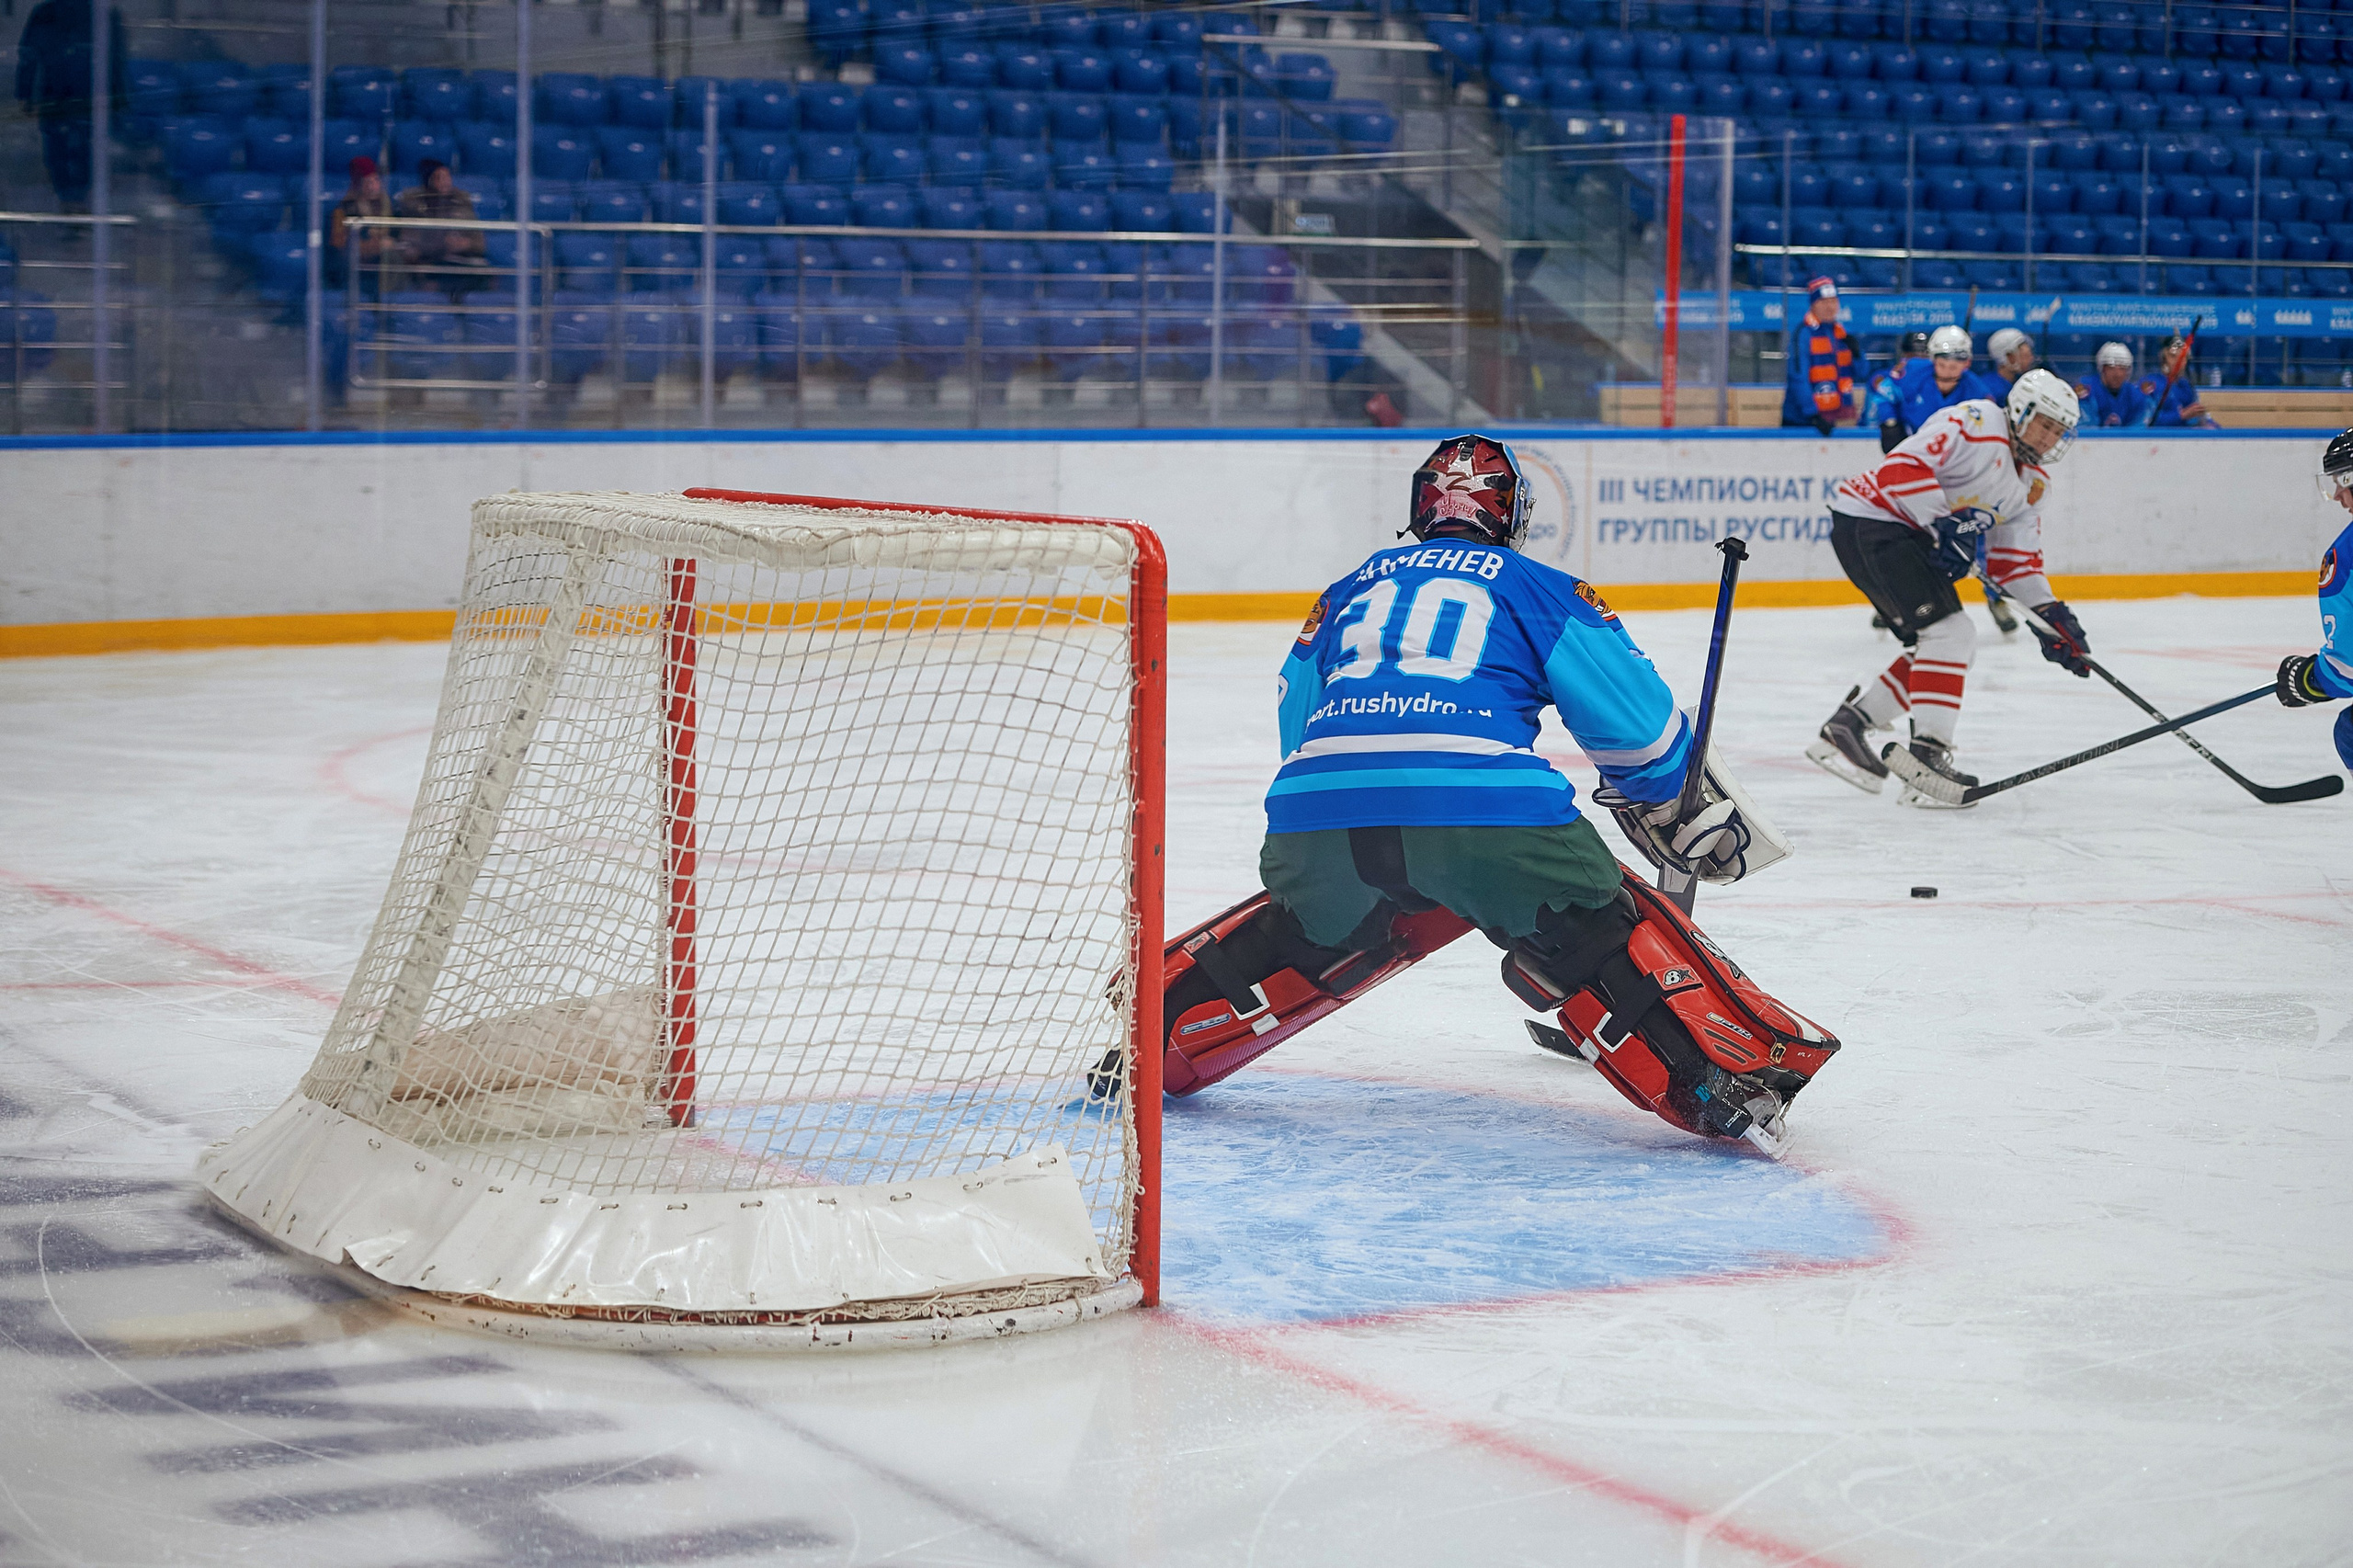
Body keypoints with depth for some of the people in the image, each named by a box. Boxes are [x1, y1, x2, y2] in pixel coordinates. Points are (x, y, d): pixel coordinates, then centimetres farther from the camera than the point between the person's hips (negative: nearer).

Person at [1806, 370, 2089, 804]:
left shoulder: (2032, 481, 13)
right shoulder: (1976, 424, -16)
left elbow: (2017, 556, 13)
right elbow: (1902, 467, -25)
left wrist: (2051, 615, 2)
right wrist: (1945, 525, -28)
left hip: (1912, 538, 10)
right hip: (1868, 522, -10)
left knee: (1941, 648, 11)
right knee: (1949, 634, -17)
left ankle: (1844, 729, 19)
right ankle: (1928, 756, -16)